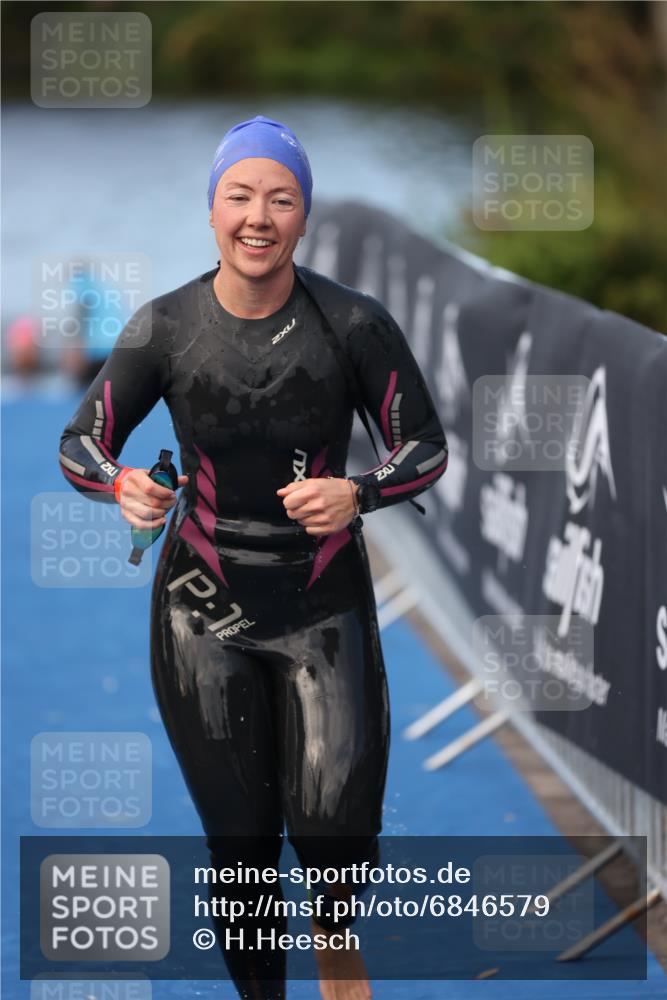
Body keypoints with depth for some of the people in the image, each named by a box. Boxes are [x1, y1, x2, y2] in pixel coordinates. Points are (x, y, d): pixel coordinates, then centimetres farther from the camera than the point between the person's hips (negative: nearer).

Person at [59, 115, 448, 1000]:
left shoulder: (353, 323, -9)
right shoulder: (166, 328, -7)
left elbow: (428, 449, -1)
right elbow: (79, 445, 2)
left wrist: (357, 494, -22)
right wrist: (121, 485, -21)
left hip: (325, 605, -1)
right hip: (203, 612, 1)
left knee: (337, 827, -14)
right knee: (240, 843, 5)